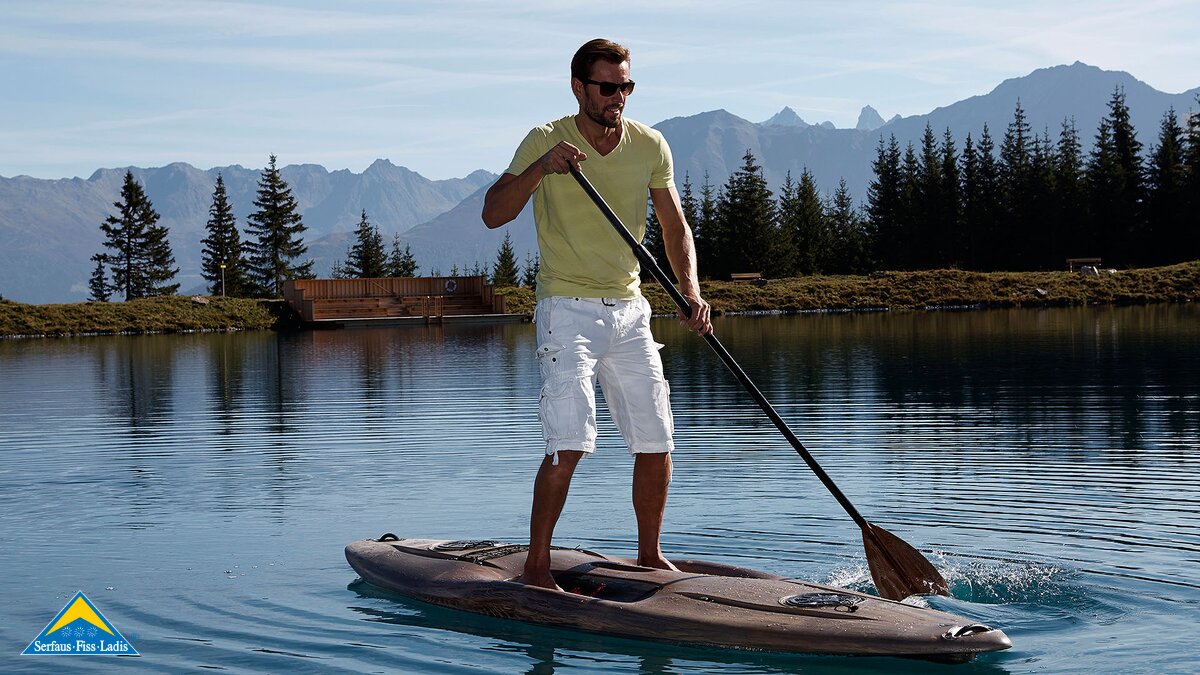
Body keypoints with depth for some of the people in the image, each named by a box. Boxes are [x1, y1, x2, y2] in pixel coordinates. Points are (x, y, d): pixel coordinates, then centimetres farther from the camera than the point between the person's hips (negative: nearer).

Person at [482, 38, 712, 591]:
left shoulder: (650, 146, 2)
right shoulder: (547, 141, -9)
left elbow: (675, 227, 5)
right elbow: (493, 214, -16)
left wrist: (690, 290, -11)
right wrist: (540, 168, -31)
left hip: (629, 309, 5)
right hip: (568, 309, -5)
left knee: (656, 442, 6)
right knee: (568, 445, -16)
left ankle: (650, 556, 24)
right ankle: (536, 565, -4)